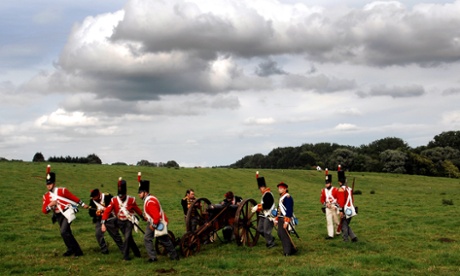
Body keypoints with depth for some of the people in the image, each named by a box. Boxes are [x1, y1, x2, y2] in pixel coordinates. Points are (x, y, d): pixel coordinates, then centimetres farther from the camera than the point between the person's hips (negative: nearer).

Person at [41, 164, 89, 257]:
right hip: (58, 216, 6)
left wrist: (83, 205, 7)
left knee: (64, 232, -20)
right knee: (67, 234, 13)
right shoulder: (46, 196, 5)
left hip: (67, 213, -6)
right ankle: (77, 251, 27)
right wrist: (50, 205, -17)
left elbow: (73, 197, 2)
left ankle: (71, 249, -5)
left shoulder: (62, 190, -6)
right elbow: (44, 211, 2)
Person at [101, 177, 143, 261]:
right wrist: (103, 223, -28)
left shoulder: (131, 200, -15)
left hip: (129, 221, -2)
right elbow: (107, 211, -19)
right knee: (129, 238, 11)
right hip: (120, 222, 2)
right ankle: (137, 253, 29)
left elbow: (137, 209, 4)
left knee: (127, 237, -17)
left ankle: (126, 256, -6)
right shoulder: (114, 200, -14)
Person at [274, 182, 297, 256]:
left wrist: (286, 222, -24)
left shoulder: (288, 197, -14)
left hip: (286, 219, -10)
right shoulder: (281, 197, 16)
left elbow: (289, 210, -20)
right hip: (281, 219, 10)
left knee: (284, 235, -8)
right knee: (280, 234, 11)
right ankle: (292, 249, 22)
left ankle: (288, 252, 0)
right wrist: (276, 219, 22)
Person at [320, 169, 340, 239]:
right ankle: (330, 235, -4)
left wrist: (335, 205, -14)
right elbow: (322, 199, 8)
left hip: (334, 207, -3)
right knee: (329, 221, -4)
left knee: (336, 220, 9)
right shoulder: (323, 191, 6)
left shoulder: (335, 190, -6)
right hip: (327, 208, 3)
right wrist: (326, 204, -9)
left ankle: (338, 232, 31)